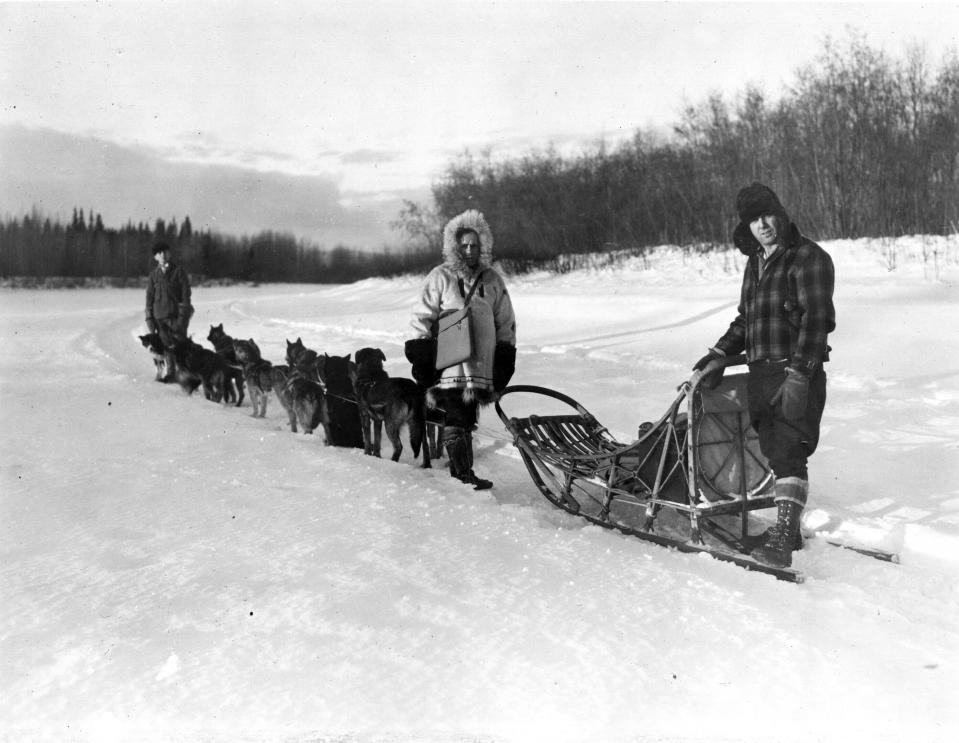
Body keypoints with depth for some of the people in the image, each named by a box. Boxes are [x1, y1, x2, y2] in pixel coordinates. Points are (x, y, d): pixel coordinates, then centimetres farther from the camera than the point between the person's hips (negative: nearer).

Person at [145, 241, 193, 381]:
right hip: (160, 316, 3)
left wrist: (183, 314, -9)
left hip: (176, 315, -3)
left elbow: (186, 294, -2)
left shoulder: (178, 272, 2)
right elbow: (149, 297, 14)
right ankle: (170, 372, 11)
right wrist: (149, 317, 7)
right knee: (166, 345, 3)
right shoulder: (154, 275, 12)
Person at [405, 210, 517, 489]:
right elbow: (421, 319, 2)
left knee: (467, 422, 9)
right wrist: (424, 366, -4)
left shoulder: (492, 280, 11)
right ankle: (464, 475, -7)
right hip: (450, 367, -3)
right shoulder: (440, 277, 2)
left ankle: (459, 469, 20)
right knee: (456, 421, -9)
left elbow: (506, 324, 17)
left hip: (481, 369, 4)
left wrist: (502, 370, 14)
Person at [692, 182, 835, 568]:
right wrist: (718, 353, 15)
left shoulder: (808, 258, -7)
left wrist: (798, 374, -23)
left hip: (797, 374, -8)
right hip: (761, 373, 8)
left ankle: (783, 540, -17)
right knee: (773, 450, 10)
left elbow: (816, 319, -16)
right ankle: (788, 528, 21)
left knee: (788, 452, -14)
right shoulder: (756, 262, 19)